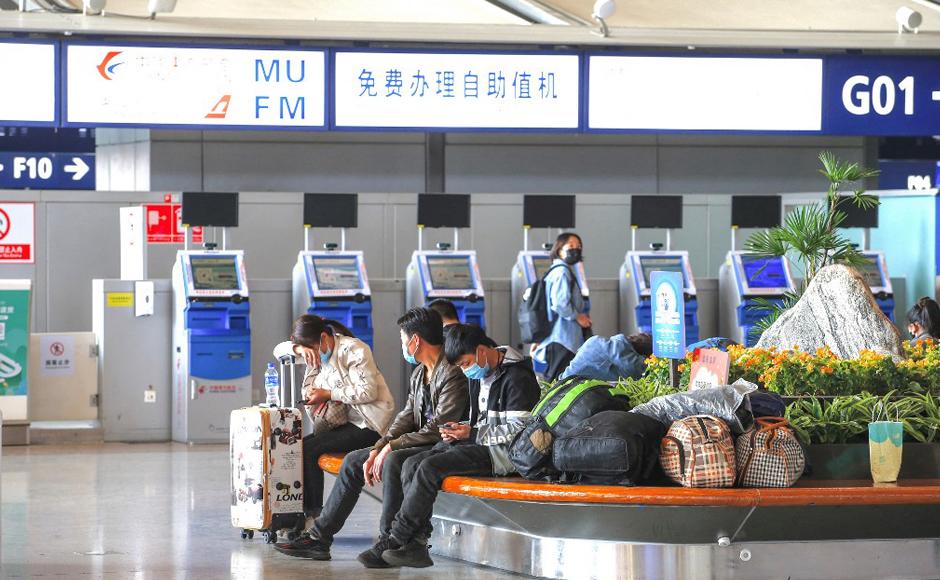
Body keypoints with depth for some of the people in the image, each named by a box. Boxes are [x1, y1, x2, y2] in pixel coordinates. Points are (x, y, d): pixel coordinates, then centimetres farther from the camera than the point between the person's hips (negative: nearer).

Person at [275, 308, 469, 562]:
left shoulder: (451, 374, -18)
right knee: (353, 461, 5)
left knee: (393, 461, -36)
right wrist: (377, 449, -2)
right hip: (421, 444, 10)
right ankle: (318, 537, 4)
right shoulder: (420, 373, 14)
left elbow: (438, 429, -23)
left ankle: (387, 540, -26)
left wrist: (391, 446, -18)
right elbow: (406, 417, 12)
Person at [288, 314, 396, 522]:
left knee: (308, 449, -19)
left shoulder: (353, 350, -13)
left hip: (369, 426, -9)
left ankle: (314, 514, -13)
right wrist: (298, 349, -9)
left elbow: (368, 392, -19)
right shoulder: (321, 353, 14)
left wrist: (328, 394, -16)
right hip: (347, 421, 9)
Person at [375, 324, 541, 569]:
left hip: (502, 452, -10)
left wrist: (472, 434, -16)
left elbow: (518, 429, -16)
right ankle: (416, 546, -17)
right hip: (480, 441, 10)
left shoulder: (517, 377, -11)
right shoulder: (479, 376, 18)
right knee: (412, 464, -10)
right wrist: (461, 430, 4)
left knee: (430, 467, -24)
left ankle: (396, 541, -16)